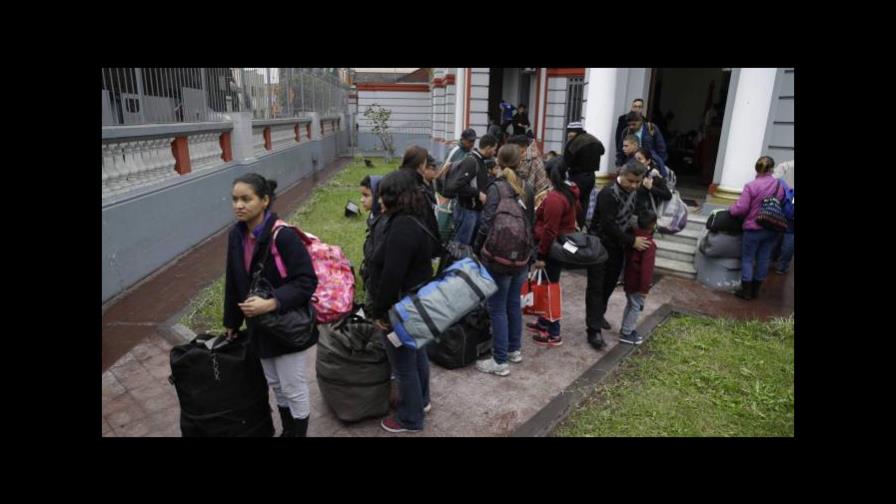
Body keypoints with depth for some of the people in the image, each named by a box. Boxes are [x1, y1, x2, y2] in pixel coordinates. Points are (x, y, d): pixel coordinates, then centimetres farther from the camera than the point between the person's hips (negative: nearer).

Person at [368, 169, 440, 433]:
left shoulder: (402, 227, -27)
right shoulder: (418, 219, 5)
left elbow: (391, 276, -29)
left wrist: (378, 310, -17)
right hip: (419, 299, 10)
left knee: (404, 363, 7)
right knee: (416, 351, 25)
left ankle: (410, 419, 25)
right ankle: (422, 400, 45)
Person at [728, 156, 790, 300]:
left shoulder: (751, 186, -17)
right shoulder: (781, 184, -2)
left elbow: (741, 208, -16)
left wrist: (730, 209, 3)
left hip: (754, 229, -4)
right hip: (773, 229, 4)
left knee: (747, 258, 8)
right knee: (764, 259, 13)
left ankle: (746, 291, 12)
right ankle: (755, 290, 23)